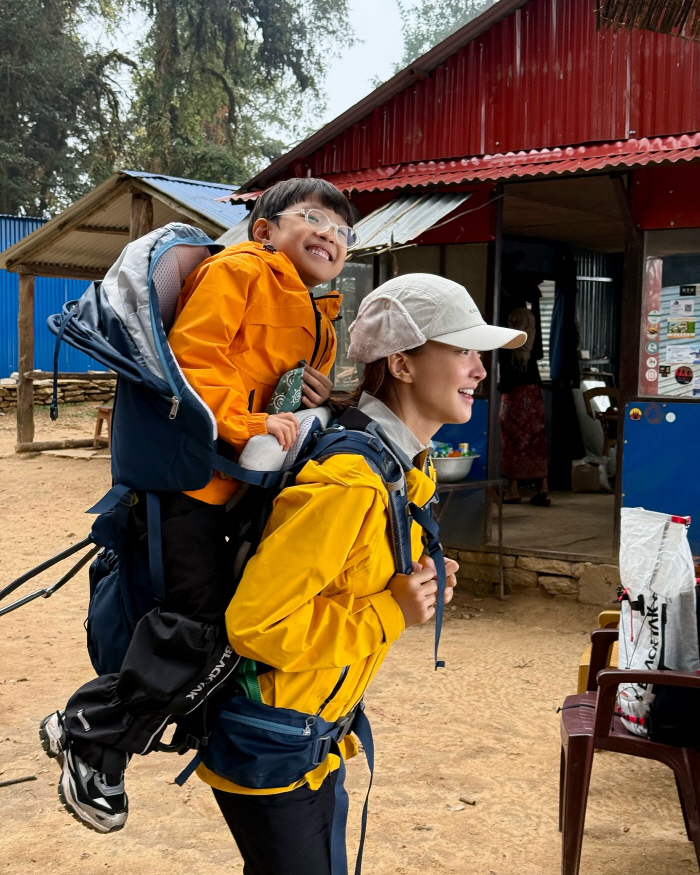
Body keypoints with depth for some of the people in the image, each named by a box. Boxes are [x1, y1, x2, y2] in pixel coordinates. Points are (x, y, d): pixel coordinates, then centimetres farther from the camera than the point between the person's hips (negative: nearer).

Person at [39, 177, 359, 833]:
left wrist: (315, 405, 0)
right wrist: (246, 423, -28)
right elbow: (190, 359, -17)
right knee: (202, 624, -11)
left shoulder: (318, 323, 20)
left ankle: (84, 722, 26)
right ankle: (95, 746, 10)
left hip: (234, 485, 9)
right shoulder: (238, 271, -7)